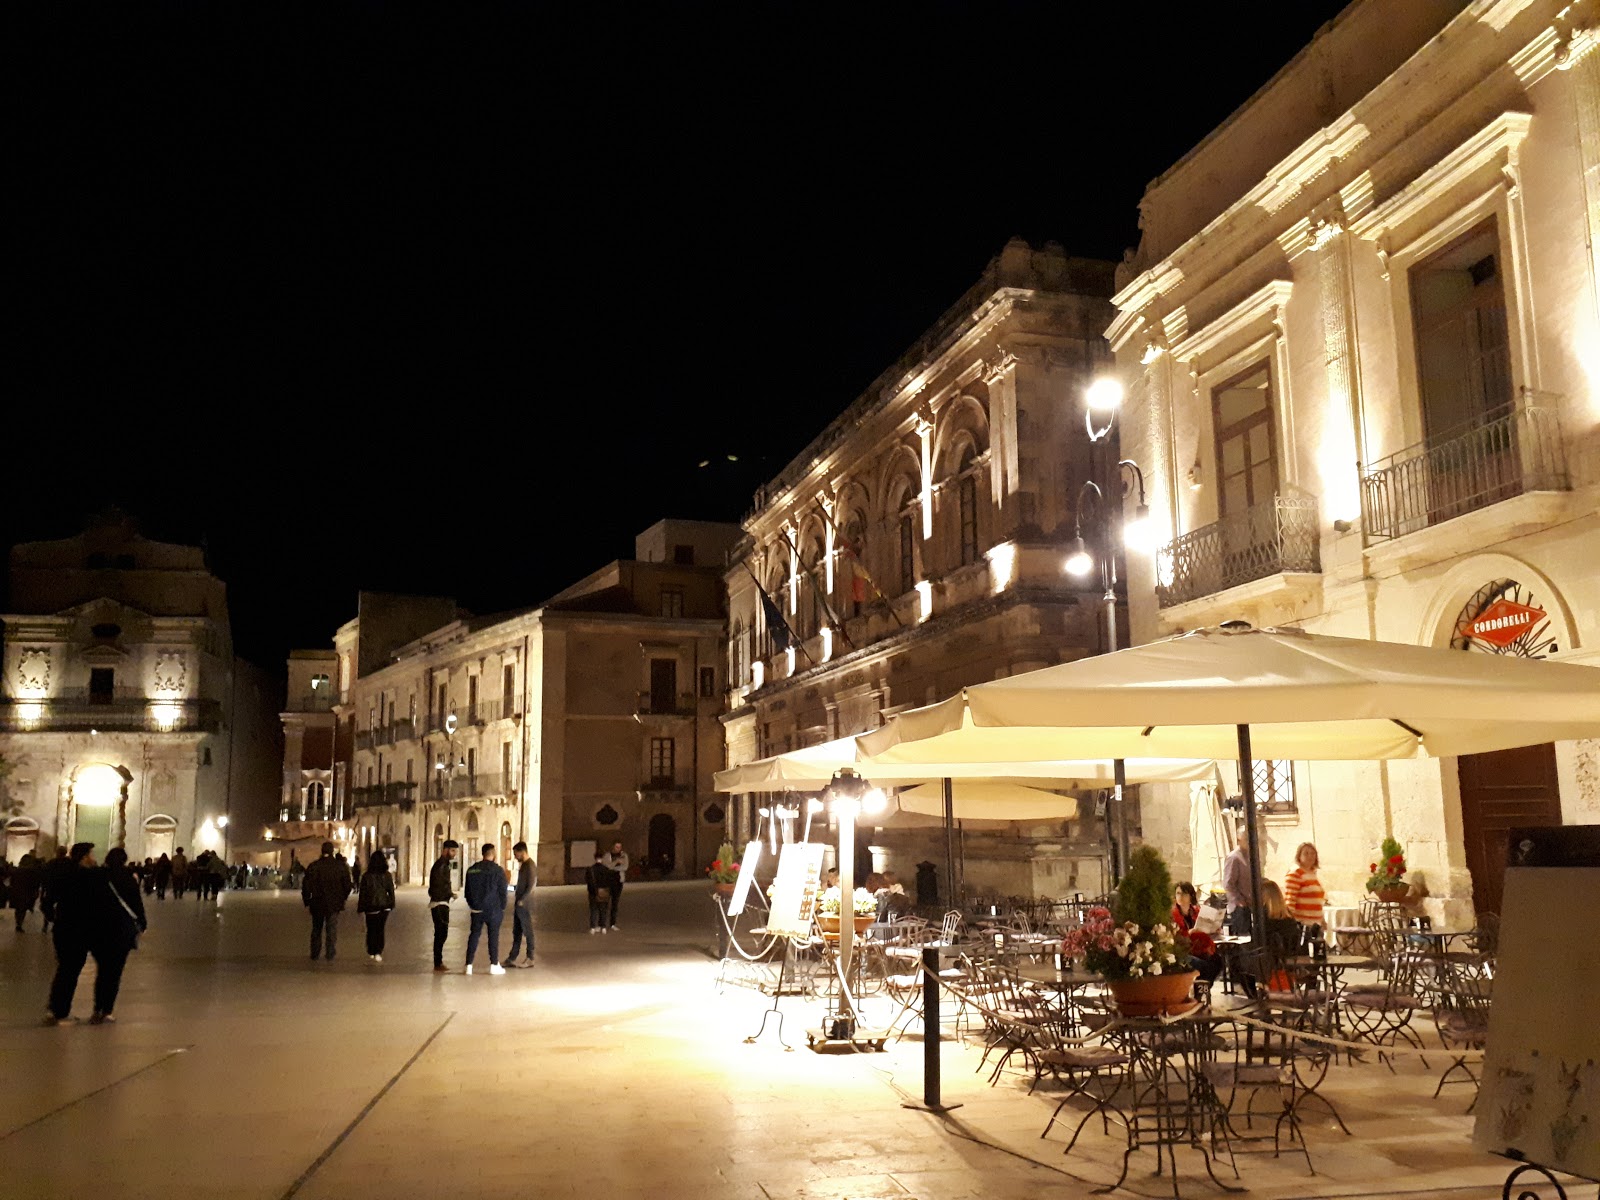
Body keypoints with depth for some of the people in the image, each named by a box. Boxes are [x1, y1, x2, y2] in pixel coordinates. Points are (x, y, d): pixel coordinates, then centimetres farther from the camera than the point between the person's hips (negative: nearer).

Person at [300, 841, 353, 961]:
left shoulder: (313, 866, -6)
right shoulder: (341, 866, -5)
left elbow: (306, 885, -3)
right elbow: (347, 885, 1)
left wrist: (306, 900, 9)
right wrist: (343, 898, 15)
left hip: (317, 903, 1)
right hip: (334, 903, -1)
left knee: (317, 929, 15)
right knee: (332, 929, 5)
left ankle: (315, 955, 20)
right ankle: (330, 955, 2)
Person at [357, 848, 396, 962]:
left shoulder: (366, 876, -9)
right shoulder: (387, 875, -3)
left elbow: (362, 893, -4)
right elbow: (391, 891, 4)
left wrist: (360, 907, 5)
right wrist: (392, 905, 15)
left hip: (371, 907, -2)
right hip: (384, 906, 2)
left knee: (371, 930, 12)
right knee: (380, 929, 8)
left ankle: (371, 952, 18)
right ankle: (378, 953, -2)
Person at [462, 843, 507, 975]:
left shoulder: (472, 870, 5)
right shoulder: (498, 870, -10)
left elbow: (467, 890, 12)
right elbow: (502, 891, -7)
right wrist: (502, 908, 4)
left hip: (476, 909, 4)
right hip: (493, 909, -4)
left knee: (474, 935, 9)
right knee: (493, 936, 3)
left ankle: (469, 965, 6)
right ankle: (494, 965, 6)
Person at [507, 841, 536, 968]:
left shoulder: (530, 865, -14)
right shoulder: (523, 864, 15)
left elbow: (530, 887, -18)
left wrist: (522, 900, -16)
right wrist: (516, 901, 14)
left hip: (525, 905, -9)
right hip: (518, 904, 9)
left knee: (527, 931, -2)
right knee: (516, 932, 10)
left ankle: (530, 959, 4)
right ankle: (512, 958, 13)